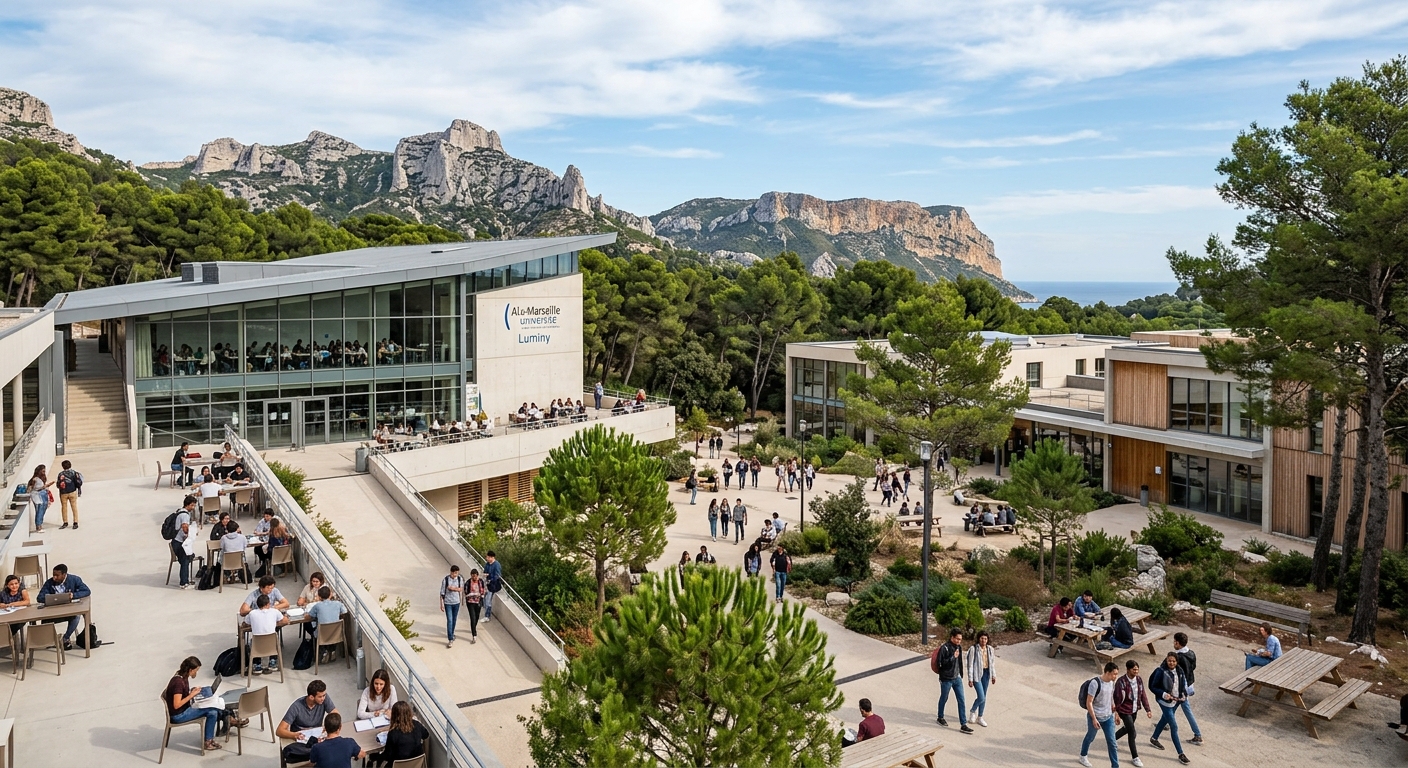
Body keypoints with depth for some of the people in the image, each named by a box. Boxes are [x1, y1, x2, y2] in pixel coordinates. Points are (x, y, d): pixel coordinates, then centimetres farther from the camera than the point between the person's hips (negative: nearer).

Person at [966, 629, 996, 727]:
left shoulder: (990, 649, 2)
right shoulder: (973, 649, -14)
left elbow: (992, 663, 13)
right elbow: (970, 664, -12)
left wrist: (993, 675, 10)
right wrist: (970, 679, -11)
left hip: (986, 674, 6)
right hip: (977, 674, -6)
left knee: (984, 697, 12)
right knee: (981, 697, -10)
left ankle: (979, 718, 26)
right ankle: (972, 711, 19)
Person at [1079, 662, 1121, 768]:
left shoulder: (1111, 682, -3)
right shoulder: (1095, 683, -25)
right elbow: (1089, 702, -22)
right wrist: (1094, 719, -21)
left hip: (1108, 717, 5)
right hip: (1095, 716, -5)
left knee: (1112, 742, 2)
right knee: (1090, 737, 17)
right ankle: (1083, 756, 41)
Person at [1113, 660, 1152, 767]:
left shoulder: (1139, 679, -5)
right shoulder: (1121, 682, -23)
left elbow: (1143, 695, 3)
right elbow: (1118, 699, -17)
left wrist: (1147, 709, -3)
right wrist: (1116, 713, -12)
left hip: (1134, 710, 7)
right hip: (1125, 711, -7)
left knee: (1127, 729, 25)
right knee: (1132, 733, -5)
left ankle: (1112, 739, 51)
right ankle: (1135, 757, 9)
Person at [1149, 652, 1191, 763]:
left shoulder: (1179, 671, -6)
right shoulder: (1161, 671, -22)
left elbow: (1184, 683, 10)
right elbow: (1153, 687, -15)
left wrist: (1184, 694, -6)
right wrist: (1163, 694, -28)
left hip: (1176, 700, 7)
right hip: (1165, 702, -7)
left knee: (1165, 719, 26)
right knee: (1174, 727, -5)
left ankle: (1154, 739, 48)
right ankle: (1180, 754, 3)